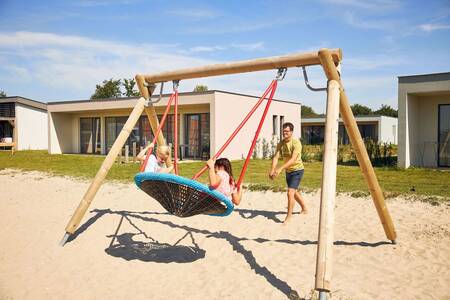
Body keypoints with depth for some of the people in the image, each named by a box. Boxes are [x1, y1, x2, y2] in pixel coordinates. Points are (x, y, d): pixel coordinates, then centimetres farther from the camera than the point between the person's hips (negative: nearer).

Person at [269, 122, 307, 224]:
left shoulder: (296, 143, -23)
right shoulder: (281, 143, -3)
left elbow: (293, 159, -33)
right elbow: (276, 157, -12)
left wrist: (281, 168, -42)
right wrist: (272, 169, -29)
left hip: (297, 170, -8)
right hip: (288, 171, 8)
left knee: (290, 192, -17)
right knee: (294, 192, 21)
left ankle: (288, 217, -7)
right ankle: (304, 209, 44)